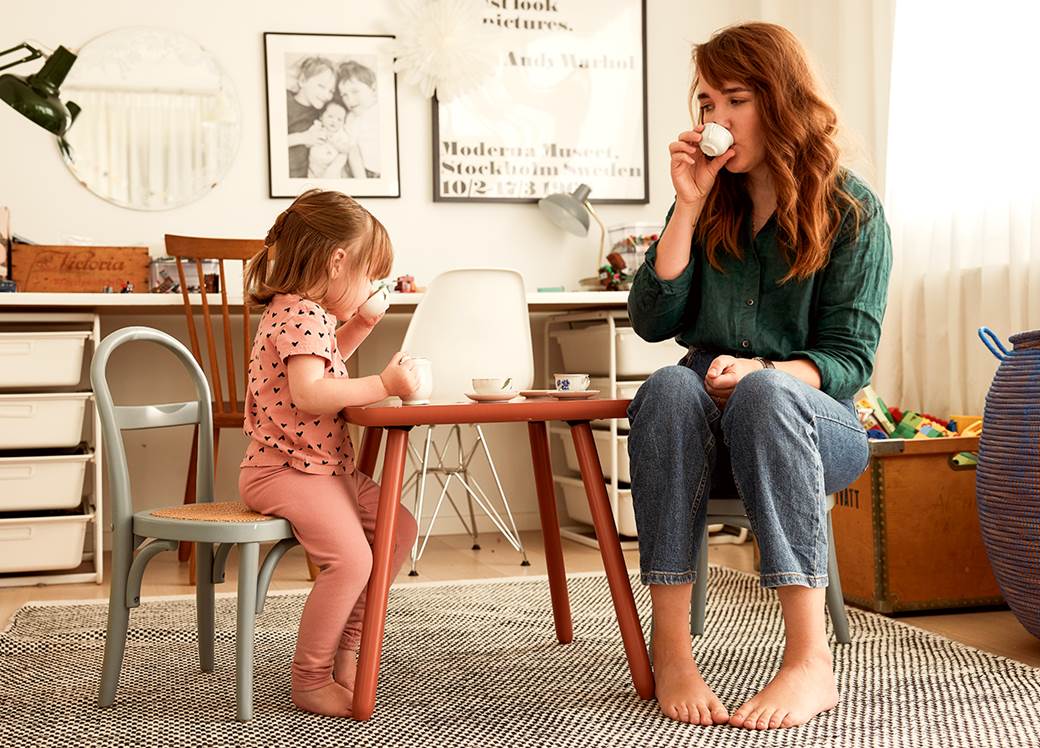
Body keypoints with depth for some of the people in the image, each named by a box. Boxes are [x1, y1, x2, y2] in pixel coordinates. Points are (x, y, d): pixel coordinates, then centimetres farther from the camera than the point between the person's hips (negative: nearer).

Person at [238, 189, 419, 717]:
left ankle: (341, 649, 22)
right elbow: (309, 392, -34)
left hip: (328, 466, 12)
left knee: (399, 528, 14)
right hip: (286, 471, -11)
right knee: (351, 558, -27)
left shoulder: (308, 312, 15)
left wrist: (363, 322, 25)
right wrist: (383, 385, -30)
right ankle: (310, 680, -8)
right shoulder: (301, 315, -19)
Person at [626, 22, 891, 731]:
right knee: (668, 386, -33)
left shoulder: (853, 211, -1)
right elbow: (652, 322, -1)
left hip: (815, 424, -2)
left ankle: (812, 660, -41)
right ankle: (671, 651, -39)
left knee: (764, 393, -38)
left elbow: (850, 359, -6)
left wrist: (763, 372, -25)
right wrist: (688, 207, -7)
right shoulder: (711, 205, 10)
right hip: (706, 431, 3)